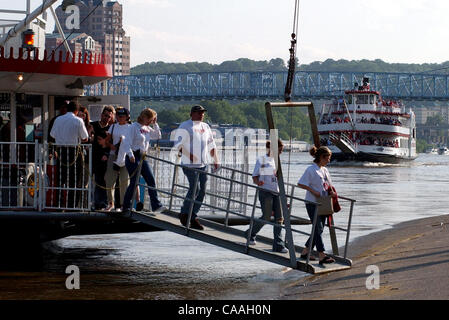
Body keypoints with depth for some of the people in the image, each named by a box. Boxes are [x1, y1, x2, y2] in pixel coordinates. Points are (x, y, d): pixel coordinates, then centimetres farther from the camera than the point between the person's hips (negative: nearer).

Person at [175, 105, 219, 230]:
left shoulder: (205, 127, 16)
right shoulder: (185, 126, -5)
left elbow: (211, 145, 23)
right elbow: (178, 144, -12)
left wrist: (216, 160, 16)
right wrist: (188, 155, -24)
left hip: (202, 164, 7)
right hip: (189, 164, -7)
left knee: (202, 191, 4)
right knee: (194, 188, -14)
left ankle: (193, 218, 13)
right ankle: (184, 213, 4)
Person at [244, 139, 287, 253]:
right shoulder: (261, 160, -4)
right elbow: (255, 177, -3)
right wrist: (258, 182, -23)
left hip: (277, 192, 5)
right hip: (265, 191, -5)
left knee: (279, 218, -2)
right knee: (266, 217, -3)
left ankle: (278, 245, -1)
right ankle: (250, 234, 23)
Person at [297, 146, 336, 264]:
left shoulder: (325, 170, 13)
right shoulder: (311, 169, -11)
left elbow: (328, 186, 22)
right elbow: (301, 184, -12)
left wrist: (331, 193, 1)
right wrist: (314, 191, -19)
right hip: (312, 203, -8)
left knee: (319, 229, 10)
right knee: (318, 228, -10)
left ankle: (305, 251, 21)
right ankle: (322, 256, -12)